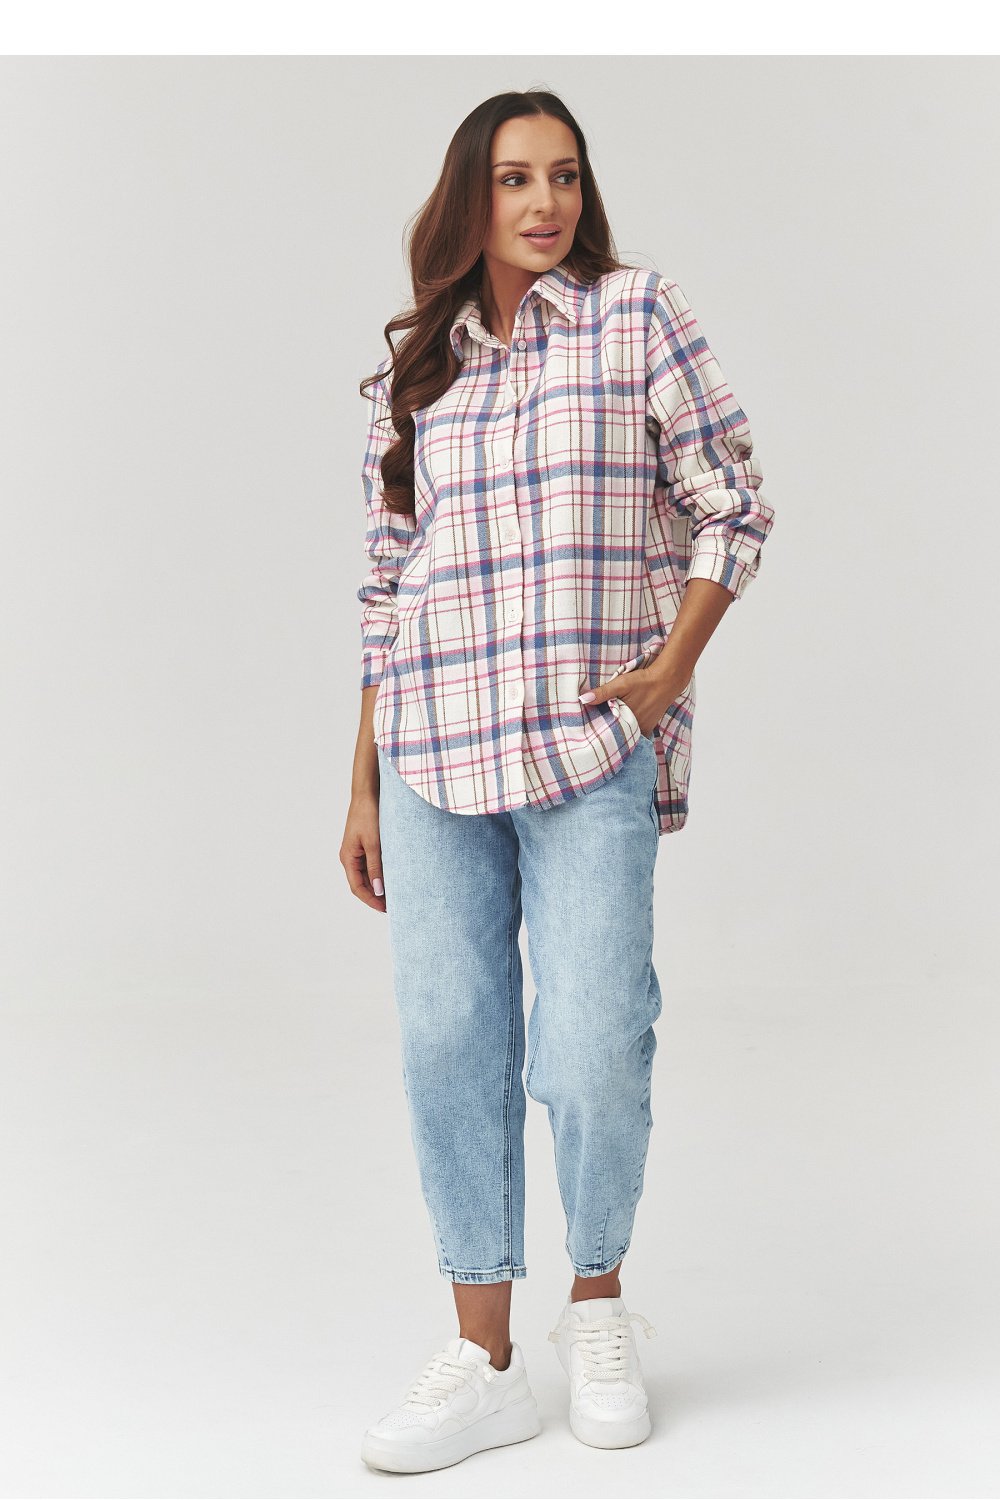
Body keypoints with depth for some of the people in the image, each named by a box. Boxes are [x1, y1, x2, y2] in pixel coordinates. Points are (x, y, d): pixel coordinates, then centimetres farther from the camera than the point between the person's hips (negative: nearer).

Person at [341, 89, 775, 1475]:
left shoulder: (636, 314, 4)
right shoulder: (415, 372, 13)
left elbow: (731, 506, 3)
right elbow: (386, 587, 15)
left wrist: (672, 668, -9)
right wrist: (364, 786, 12)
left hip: (593, 750, -3)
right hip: (436, 755, 3)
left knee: (594, 1054, -6)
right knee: (447, 1047, 2)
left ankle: (599, 1300, 21)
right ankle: (485, 1359, 13)